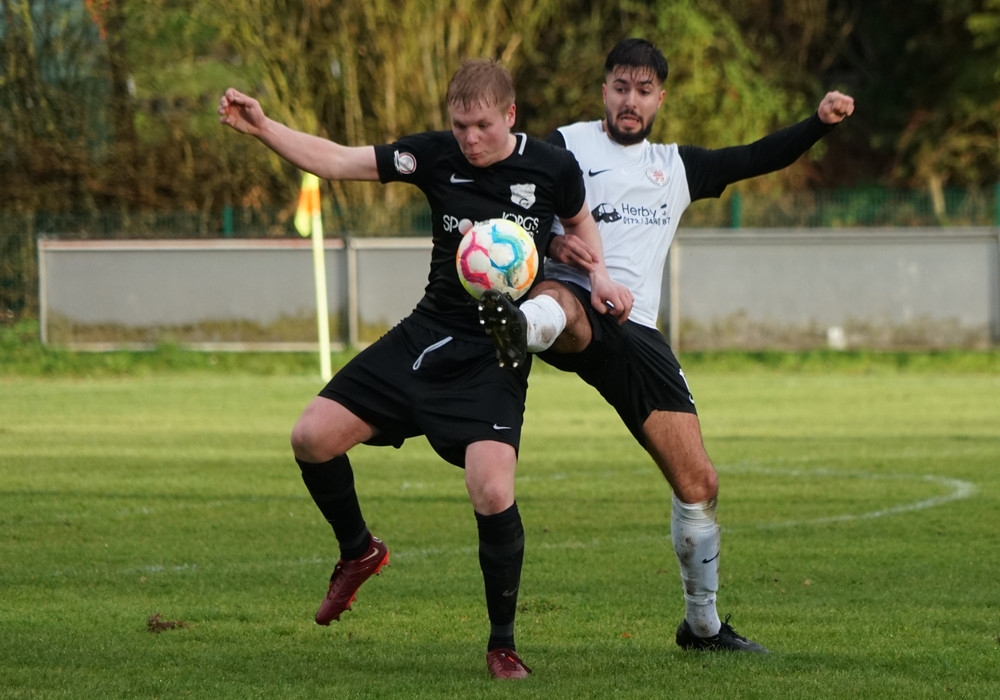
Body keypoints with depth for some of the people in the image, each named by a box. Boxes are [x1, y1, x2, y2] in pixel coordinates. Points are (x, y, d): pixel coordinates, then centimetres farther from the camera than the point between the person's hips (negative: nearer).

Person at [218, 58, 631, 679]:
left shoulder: (553, 168, -7)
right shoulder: (437, 156, -4)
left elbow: (579, 221, 16)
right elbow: (336, 161, -5)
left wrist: (598, 274, -3)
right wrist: (261, 128, -17)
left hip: (496, 358, -4)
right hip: (427, 333, 4)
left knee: (493, 494, -22)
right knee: (313, 437, -6)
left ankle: (503, 644, -2)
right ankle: (359, 552, 23)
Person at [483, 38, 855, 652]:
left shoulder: (677, 166, 25)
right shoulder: (568, 146, 12)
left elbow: (761, 158, 23)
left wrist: (820, 122, 6)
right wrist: (551, 241, -15)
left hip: (636, 333, 4)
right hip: (576, 303, -4)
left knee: (698, 482, 1)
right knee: (560, 303, -44)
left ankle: (703, 625, 17)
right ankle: (518, 328, -82)